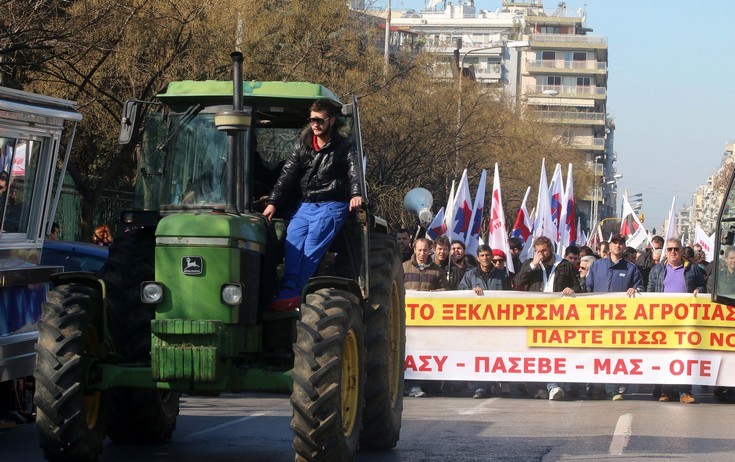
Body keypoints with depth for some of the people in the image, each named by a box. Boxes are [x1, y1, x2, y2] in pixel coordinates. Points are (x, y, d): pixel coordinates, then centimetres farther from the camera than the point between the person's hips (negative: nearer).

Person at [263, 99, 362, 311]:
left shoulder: (344, 147, 2)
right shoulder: (302, 146, 15)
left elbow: (355, 172, -14)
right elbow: (287, 176, 14)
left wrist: (356, 194, -33)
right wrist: (273, 202, 3)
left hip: (332, 205, -5)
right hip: (306, 204, 5)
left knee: (313, 244, -21)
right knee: (293, 239, -21)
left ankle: (291, 293, -28)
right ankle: (289, 287, -28)